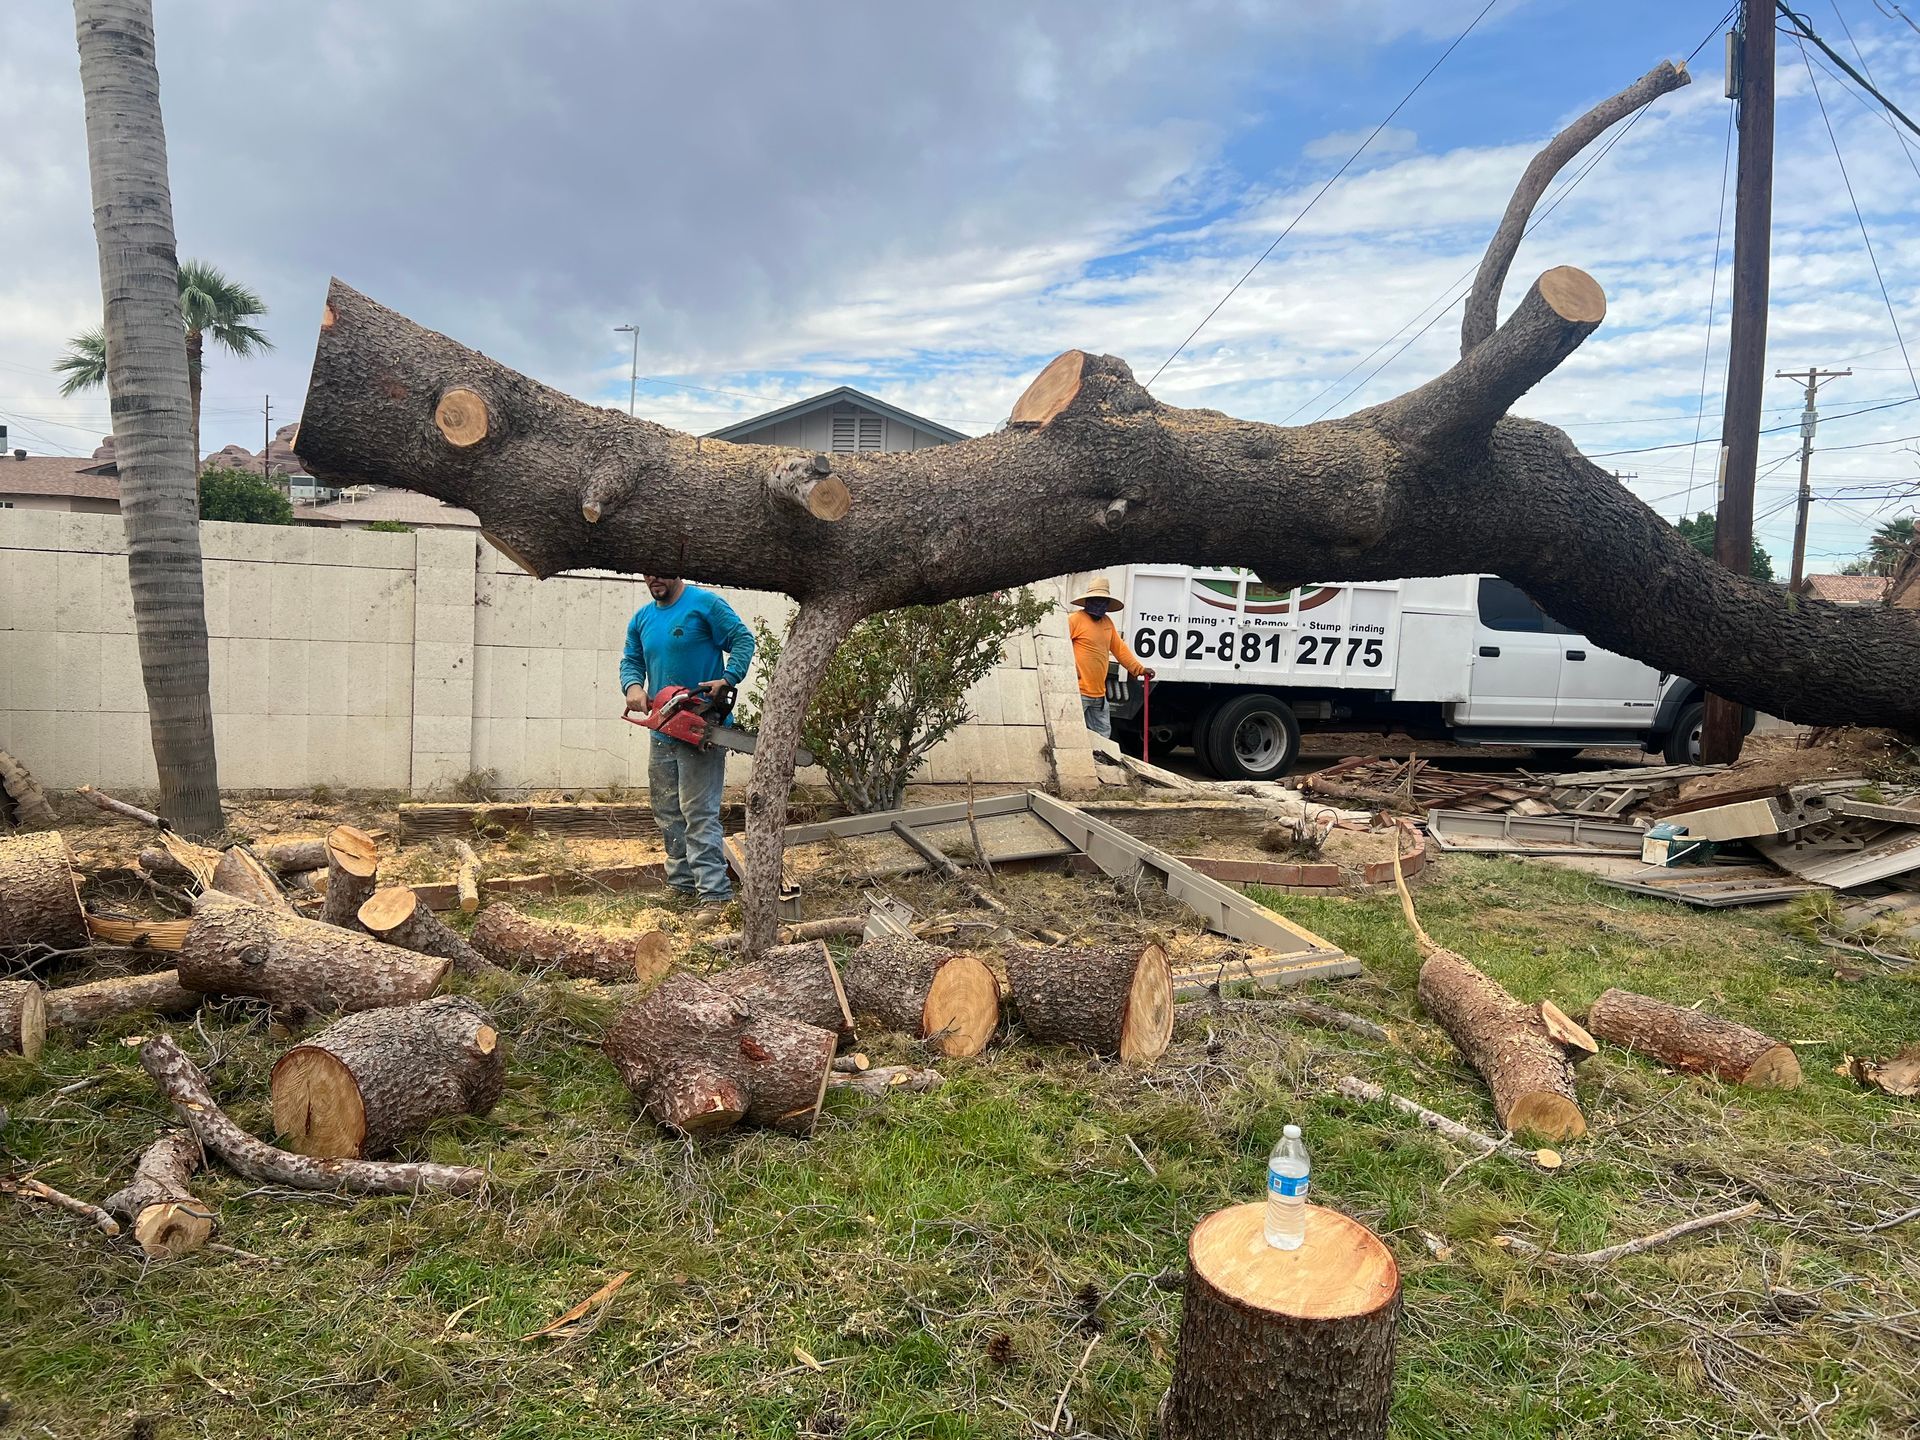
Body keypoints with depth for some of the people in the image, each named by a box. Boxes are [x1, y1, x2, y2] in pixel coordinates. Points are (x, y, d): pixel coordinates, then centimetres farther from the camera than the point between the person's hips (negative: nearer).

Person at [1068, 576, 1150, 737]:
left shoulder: (1107, 622, 16)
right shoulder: (1075, 619, -8)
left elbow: (1120, 648, 19)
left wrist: (1139, 669, 14)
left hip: (1099, 693, 8)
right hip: (1078, 692, -8)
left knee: (1102, 734, 12)